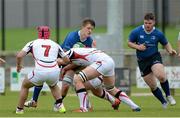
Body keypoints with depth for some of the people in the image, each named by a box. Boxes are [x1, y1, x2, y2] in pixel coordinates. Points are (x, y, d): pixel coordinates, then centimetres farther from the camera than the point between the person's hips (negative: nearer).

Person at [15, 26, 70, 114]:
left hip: (40, 72, -2)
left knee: (25, 86, 27)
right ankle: (60, 105, 21)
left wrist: (18, 65, 25)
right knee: (53, 86, 38)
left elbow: (19, 56, 5)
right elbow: (67, 60, 27)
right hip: (54, 72, 2)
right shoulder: (55, 44, 21)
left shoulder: (33, 43, 15)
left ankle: (19, 109, 27)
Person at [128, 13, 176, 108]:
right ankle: (164, 103, 23)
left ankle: (168, 96, -7)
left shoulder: (158, 34, -7)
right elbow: (129, 43, 3)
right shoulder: (136, 32, -8)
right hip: (142, 61, 2)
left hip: (154, 57, -2)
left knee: (161, 76, -30)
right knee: (153, 86, 3)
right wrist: (138, 47, -16)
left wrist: (170, 50, -12)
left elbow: (166, 43, 8)